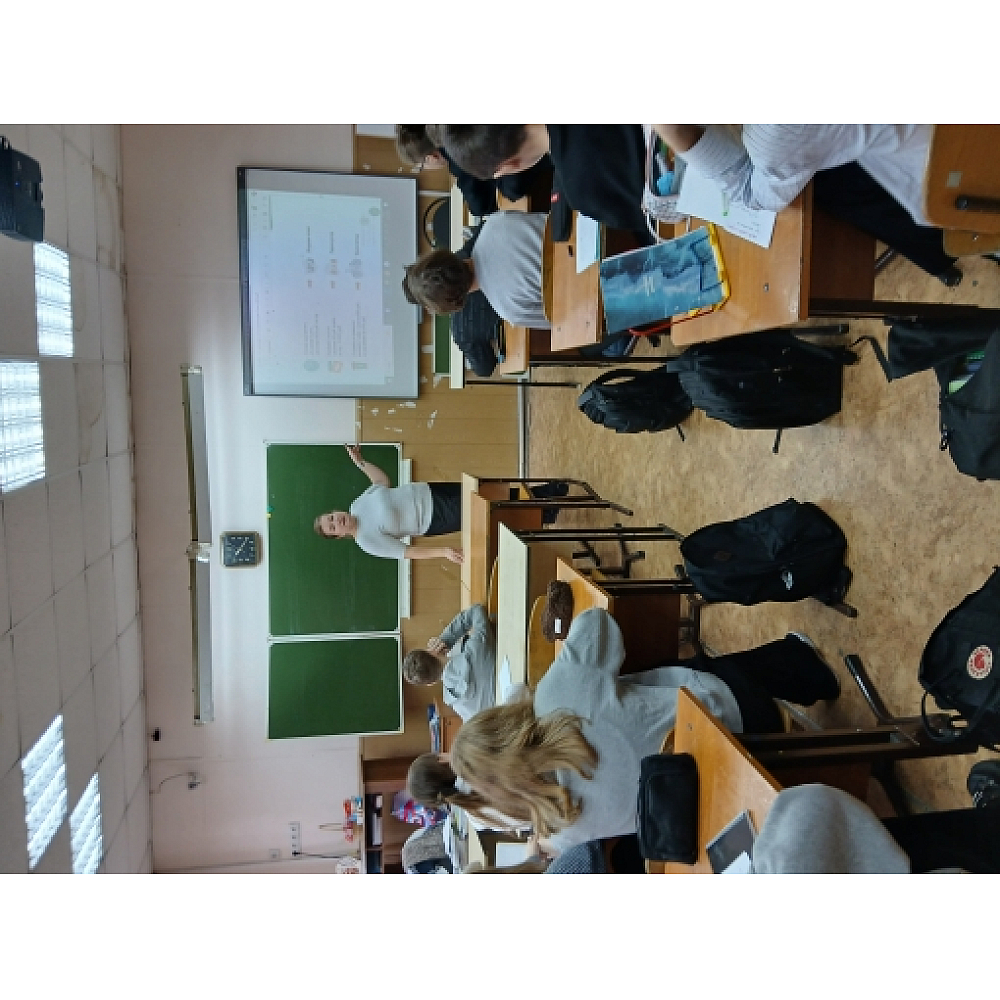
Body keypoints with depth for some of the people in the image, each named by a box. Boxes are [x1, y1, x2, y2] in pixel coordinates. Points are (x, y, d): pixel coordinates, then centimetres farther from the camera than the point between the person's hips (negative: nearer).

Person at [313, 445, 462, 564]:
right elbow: (408, 552, -21)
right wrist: (444, 551, -30)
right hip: (432, 522, -5)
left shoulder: (358, 504, -4)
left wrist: (360, 462, 0)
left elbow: (383, 481, 11)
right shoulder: (368, 541, -20)